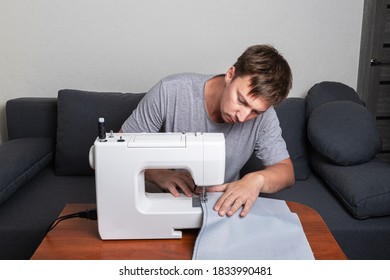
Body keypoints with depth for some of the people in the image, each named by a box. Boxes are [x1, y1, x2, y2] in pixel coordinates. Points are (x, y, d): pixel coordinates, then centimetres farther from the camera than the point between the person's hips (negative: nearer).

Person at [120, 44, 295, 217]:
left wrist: (257, 179, -29)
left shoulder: (263, 116, -15)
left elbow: (286, 170, -6)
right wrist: (159, 174, -29)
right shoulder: (169, 92, -20)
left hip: (223, 204, 1)